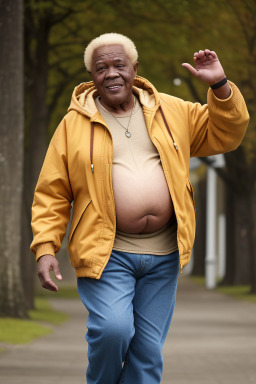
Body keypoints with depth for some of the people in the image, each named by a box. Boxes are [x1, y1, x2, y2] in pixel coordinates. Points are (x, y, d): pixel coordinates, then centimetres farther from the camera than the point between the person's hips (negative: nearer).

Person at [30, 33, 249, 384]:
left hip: (163, 254, 3)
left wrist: (220, 86, -4)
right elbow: (52, 194, 2)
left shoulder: (171, 113, 10)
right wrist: (45, 247, -9)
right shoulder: (75, 124, 2)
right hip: (105, 252, -3)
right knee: (113, 329, -22)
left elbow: (225, 134, 11)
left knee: (149, 351, 4)